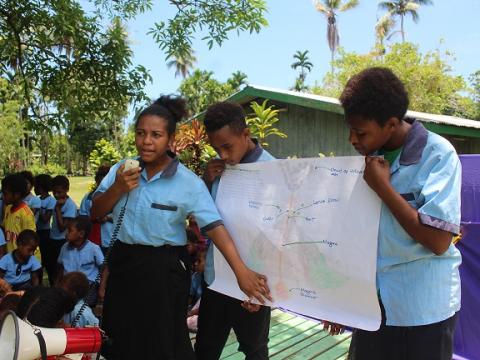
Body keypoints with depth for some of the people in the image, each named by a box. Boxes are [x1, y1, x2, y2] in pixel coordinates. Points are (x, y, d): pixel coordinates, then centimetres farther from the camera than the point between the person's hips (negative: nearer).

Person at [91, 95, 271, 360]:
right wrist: (117, 189, -17)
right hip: (123, 262, 5)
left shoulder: (189, 183, -14)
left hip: (163, 269, -4)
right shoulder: (122, 170, 0)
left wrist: (241, 271, -28)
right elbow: (96, 213, 2)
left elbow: (214, 227, -20)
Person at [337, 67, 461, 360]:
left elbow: (438, 241, -20)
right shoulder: (372, 157, 1)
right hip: (373, 302, 5)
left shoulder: (438, 155, -15)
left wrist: (382, 186, -19)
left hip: (423, 308, -5)